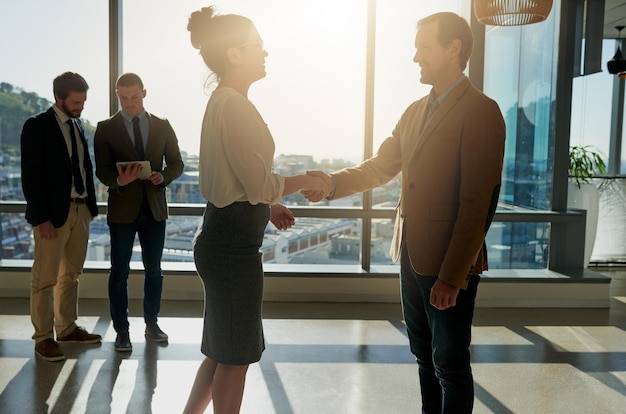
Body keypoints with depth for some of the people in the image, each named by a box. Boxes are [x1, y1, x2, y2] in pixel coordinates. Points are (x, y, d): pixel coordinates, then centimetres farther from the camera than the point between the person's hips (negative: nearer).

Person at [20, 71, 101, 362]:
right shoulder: (37, 126, -6)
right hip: (53, 212, -6)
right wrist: (41, 218, -15)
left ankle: (67, 328, 25)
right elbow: (30, 176, -10)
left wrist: (91, 204, 8)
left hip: (81, 210, 7)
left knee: (71, 274, 14)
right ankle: (43, 338, 11)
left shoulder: (77, 125, 13)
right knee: (45, 278, 0)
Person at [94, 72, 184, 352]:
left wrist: (162, 177, -14)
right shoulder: (106, 129, 0)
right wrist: (119, 181, -24)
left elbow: (177, 163, 7)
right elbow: (102, 170, -3)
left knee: (153, 269, 11)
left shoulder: (162, 126, 5)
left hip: (155, 206, 2)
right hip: (122, 208, -2)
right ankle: (121, 330, 15)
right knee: (119, 271, 4)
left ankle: (151, 323, 25)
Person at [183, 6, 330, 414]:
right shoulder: (235, 105, -16)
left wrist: (267, 207, 15)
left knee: (223, 350, 21)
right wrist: (306, 180, -3)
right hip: (233, 242, -10)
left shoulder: (223, 102, 15)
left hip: (225, 238, 10)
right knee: (235, 355, 6)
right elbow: (259, 184, -19)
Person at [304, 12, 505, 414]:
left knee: (450, 365, 7)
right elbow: (381, 166, 10)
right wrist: (334, 182, -8)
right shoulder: (415, 111, 12)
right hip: (412, 257, 7)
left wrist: (452, 276, -19)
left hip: (450, 265, -7)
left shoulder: (481, 112, -13)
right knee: (426, 357, 19)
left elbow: (478, 203, -17)